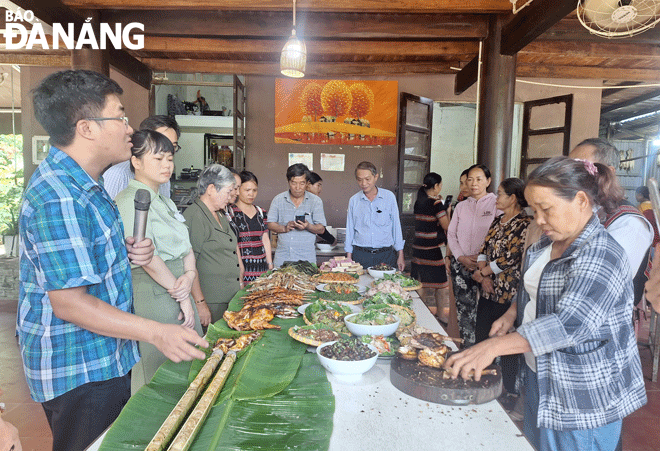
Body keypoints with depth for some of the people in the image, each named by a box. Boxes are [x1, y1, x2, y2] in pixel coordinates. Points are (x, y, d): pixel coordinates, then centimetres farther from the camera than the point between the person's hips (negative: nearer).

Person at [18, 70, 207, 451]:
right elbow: (68, 302, -26)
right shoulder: (58, 197, -25)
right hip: (78, 374, -10)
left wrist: (128, 254, 0)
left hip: (106, 360, 10)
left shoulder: (82, 184, 9)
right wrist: (156, 333, -29)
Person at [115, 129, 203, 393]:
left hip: (176, 287, 9)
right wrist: (183, 298, -12)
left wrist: (189, 274, -7)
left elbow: (186, 246, 14)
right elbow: (147, 258, -17)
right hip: (152, 294, -8)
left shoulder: (165, 201, 17)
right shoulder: (130, 200, -11)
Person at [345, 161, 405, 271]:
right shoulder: (354, 200, 5)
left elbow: (396, 226, 7)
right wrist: (349, 258, 7)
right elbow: (350, 230, 10)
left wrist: (400, 255, 6)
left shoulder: (389, 196, 3)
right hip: (360, 255, 0)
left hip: (386, 254, 0)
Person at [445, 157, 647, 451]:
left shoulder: (600, 257, -25)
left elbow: (569, 324, -36)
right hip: (539, 377, 8)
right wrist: (512, 313, 2)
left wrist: (494, 346, -43)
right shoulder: (547, 244, 4)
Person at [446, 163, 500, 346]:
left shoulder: (497, 204, -1)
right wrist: (461, 257, -1)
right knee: (463, 308, 6)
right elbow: (451, 234, 13)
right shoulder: (461, 206, 15)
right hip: (460, 264, 4)